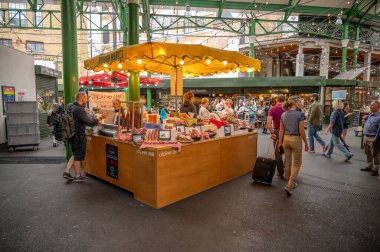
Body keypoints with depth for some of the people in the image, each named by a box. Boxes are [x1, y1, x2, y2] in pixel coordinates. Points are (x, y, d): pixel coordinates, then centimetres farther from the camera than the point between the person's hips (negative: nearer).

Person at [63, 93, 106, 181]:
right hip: (79, 135, -9)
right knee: (78, 156, 4)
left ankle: (67, 172, 23)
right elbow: (89, 122, -25)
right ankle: (78, 176, 16)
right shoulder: (79, 110, -23)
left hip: (72, 134, 9)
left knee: (75, 154, 22)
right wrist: (99, 118, -12)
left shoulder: (70, 106, 6)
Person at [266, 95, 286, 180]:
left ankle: (281, 173, 15)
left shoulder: (272, 109, -4)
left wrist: (272, 133, -7)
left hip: (277, 132, -1)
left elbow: (269, 123, -15)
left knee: (278, 153, 8)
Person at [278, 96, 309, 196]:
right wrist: (306, 144, -3)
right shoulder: (300, 114, -13)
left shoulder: (283, 115, 3)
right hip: (296, 140, -5)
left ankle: (291, 183, 29)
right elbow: (301, 131, -13)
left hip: (286, 139, 5)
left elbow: (281, 130, 4)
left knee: (288, 162, 15)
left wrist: (280, 143, 11)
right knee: (297, 164, 6)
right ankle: (289, 185, -4)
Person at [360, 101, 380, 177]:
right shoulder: (370, 115, 11)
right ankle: (370, 166, 32)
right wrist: (365, 119, 3)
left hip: (373, 138, -8)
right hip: (366, 137, 8)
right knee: (368, 153, 18)